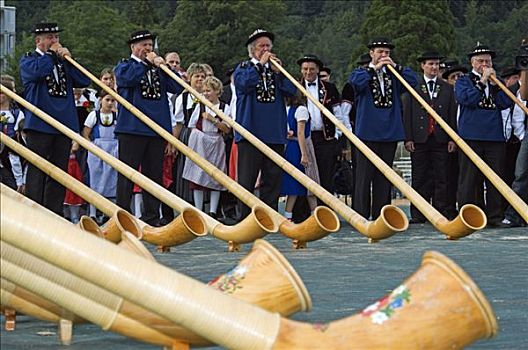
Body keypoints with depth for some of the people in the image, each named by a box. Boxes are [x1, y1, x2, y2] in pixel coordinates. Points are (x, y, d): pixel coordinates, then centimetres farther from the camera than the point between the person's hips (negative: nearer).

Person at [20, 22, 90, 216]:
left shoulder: (62, 60, 19)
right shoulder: (28, 60, 5)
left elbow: (84, 81, 7)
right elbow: (36, 72, -20)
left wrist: (67, 58, -1)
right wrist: (51, 54, -6)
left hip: (64, 124, 5)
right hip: (40, 125, -5)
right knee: (37, 171, -4)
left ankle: (54, 214, 10)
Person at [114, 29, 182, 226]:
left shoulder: (158, 68, 20)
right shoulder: (124, 66, 8)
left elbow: (176, 88, 8)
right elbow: (128, 78, -17)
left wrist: (164, 66, -2)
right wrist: (146, 62, -10)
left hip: (156, 129, 5)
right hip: (132, 128, -5)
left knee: (154, 175, 6)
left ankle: (152, 218, 10)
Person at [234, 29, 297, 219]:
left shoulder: (276, 68, 17)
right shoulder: (243, 68, 7)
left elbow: (291, 91, 4)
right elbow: (244, 83, -16)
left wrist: (278, 71, -7)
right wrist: (260, 64, -10)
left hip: (275, 132, 4)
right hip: (250, 131, -4)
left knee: (273, 177, 5)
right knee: (247, 178, -3)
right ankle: (246, 218, 0)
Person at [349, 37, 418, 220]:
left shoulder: (393, 75, 15)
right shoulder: (362, 72, 5)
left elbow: (413, 81, 0)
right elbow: (356, 82, -19)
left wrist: (395, 66, -5)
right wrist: (374, 68, -13)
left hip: (389, 133, 4)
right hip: (367, 133, -4)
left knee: (384, 177, 7)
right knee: (364, 175, -4)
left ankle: (381, 216, 12)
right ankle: (360, 216, -3)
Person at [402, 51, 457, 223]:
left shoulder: (447, 88, 13)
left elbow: (452, 115, 11)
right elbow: (407, 114, 2)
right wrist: (408, 138, -6)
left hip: (441, 139, 2)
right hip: (419, 139, -2)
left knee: (441, 178, 2)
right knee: (420, 178, 1)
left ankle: (441, 213, 7)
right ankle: (418, 215, 5)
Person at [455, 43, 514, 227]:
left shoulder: (497, 82, 19)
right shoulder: (463, 81, 9)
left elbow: (507, 103, 3)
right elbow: (466, 99, -12)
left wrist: (494, 84, -5)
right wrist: (482, 82, -10)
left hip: (495, 136, 3)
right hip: (471, 135, -3)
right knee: (469, 178, -2)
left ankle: (495, 217, 7)